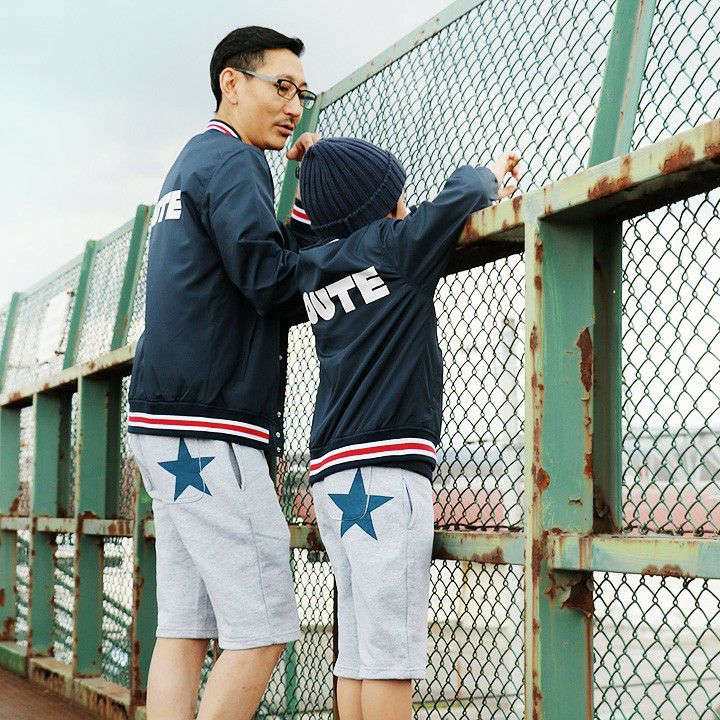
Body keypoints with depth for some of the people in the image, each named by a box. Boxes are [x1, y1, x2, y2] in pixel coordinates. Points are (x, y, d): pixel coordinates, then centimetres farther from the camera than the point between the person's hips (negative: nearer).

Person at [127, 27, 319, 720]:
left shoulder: (189, 164, 25)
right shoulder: (232, 160, -6)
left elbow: (271, 267, 19)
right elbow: (272, 283, -15)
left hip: (168, 425, 10)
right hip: (208, 429, -10)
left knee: (185, 628, 8)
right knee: (260, 630, -7)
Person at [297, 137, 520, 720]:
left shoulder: (314, 267, 16)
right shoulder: (396, 246, -2)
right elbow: (463, 192, 1)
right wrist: (492, 173, 21)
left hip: (330, 471, 8)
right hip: (386, 468, -7)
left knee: (355, 649, 9)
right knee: (390, 649, -7)